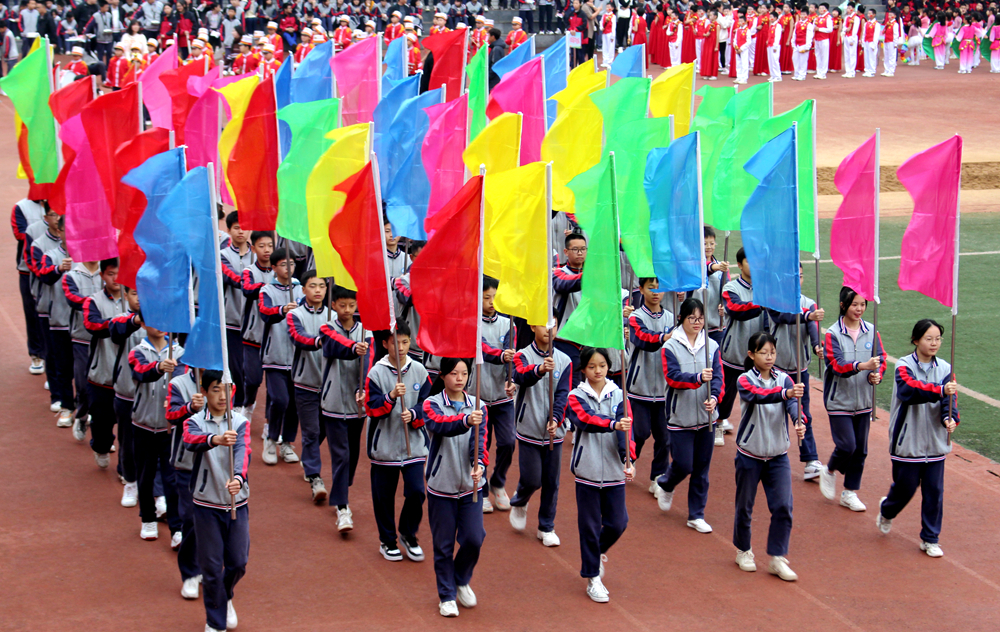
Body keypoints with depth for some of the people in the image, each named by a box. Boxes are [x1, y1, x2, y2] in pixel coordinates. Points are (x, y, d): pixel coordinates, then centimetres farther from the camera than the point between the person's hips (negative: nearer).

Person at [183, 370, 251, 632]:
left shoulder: (240, 423, -1)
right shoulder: (194, 422, -6)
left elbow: (243, 452, -19)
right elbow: (191, 441, -29)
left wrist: (238, 477, -40)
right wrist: (215, 440, -51)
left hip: (237, 502, 2)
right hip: (207, 504, -2)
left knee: (238, 563, 7)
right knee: (211, 566, 3)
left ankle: (225, 597, 39)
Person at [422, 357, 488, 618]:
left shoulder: (477, 406, 2)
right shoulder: (432, 404, -8)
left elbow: (479, 438, -12)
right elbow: (438, 425, -30)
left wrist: (479, 464, -32)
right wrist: (465, 420, -49)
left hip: (471, 484, 2)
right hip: (441, 486, -2)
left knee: (474, 538, -3)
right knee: (443, 545, 5)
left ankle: (462, 580, 25)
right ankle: (447, 595, 22)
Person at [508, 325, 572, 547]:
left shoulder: (564, 361, 3)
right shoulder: (523, 356, -5)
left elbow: (562, 394, -3)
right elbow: (521, 377, -26)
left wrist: (556, 419, -20)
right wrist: (539, 370, -48)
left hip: (554, 431, 3)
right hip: (529, 431, -2)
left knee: (551, 482, 7)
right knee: (532, 479, -2)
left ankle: (546, 528, 21)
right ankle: (519, 503, 31)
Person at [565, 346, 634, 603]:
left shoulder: (618, 395, 2)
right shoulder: (576, 397, -4)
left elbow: (626, 429, -9)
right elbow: (587, 419, -24)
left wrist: (628, 460, -25)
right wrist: (613, 424, -42)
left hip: (614, 471, 2)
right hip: (588, 472, -2)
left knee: (617, 523, 6)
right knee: (589, 525, 4)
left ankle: (598, 552, 37)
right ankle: (593, 578, 18)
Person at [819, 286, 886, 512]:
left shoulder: (871, 332, 2)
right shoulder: (833, 334, -10)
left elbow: (881, 359, 6)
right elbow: (837, 365, -19)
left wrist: (876, 374, -17)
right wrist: (862, 366, -35)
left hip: (864, 400, 4)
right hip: (839, 400, -4)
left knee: (860, 449, 7)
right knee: (847, 445, -11)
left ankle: (850, 492, 20)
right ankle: (829, 472, 19)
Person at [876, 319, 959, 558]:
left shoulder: (945, 369, 3)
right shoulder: (904, 366, -9)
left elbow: (950, 399, -7)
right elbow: (910, 390, -28)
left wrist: (950, 418, -28)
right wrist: (940, 390, -42)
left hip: (935, 442, 3)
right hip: (908, 441, -3)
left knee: (934, 491, 4)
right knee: (905, 487, 7)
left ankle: (930, 539, 17)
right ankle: (886, 511, 40)